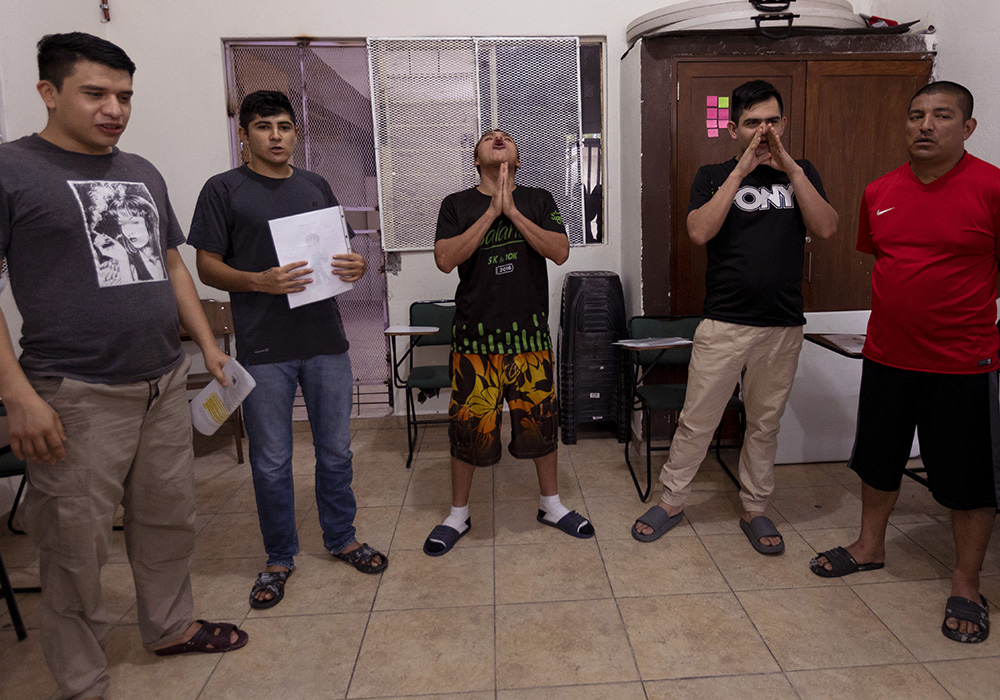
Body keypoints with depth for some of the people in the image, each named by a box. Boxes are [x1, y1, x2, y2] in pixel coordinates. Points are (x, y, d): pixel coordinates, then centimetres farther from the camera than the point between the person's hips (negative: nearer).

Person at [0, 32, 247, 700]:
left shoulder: (143, 173, 14)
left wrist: (209, 344, 14)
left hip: (165, 383, 6)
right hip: (78, 395, -6)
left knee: (169, 520, 16)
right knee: (77, 546, 5)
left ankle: (171, 626, 37)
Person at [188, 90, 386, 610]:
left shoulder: (316, 186, 13)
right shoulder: (223, 190, 1)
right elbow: (207, 267, -2)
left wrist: (356, 266, -5)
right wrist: (260, 282, -21)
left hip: (325, 340, 4)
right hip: (264, 349, -3)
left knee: (336, 451, 13)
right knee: (271, 463, 7)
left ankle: (341, 538, 33)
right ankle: (279, 558, 27)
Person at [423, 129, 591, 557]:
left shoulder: (538, 201, 8)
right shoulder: (457, 205, 5)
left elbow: (560, 252, -6)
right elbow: (445, 259, -9)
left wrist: (512, 211, -11)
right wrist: (491, 212, -13)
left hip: (530, 333, 1)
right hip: (475, 333, -1)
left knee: (540, 420, 10)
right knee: (469, 425, 4)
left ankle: (551, 505, 31)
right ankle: (458, 515, 24)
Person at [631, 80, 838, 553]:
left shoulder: (799, 174, 10)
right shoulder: (713, 177, 4)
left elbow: (825, 228, -5)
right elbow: (699, 231, -14)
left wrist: (789, 167, -11)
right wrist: (742, 169, -15)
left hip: (783, 325, 3)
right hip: (723, 323, -2)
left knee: (765, 423, 13)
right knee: (696, 420, 2)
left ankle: (754, 509, 28)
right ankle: (671, 501, 19)